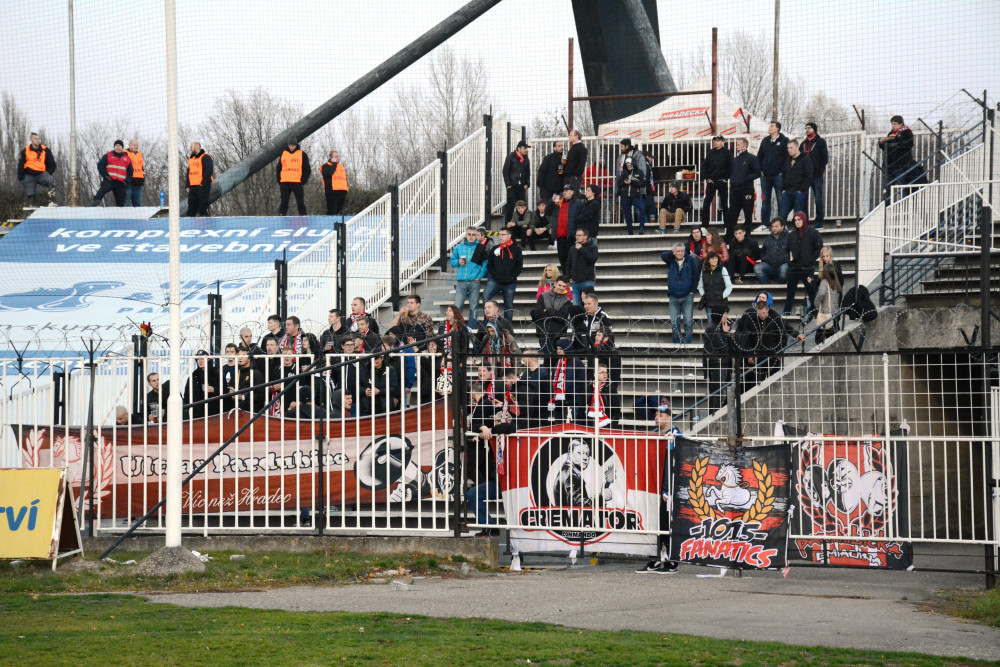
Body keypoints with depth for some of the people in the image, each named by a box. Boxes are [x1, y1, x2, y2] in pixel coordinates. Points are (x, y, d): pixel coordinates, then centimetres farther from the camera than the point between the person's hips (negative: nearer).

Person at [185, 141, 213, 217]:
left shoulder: (205, 157, -5)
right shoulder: (190, 159, 21)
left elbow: (209, 171, -13)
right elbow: (188, 173, 24)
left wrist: (204, 183, -17)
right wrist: (188, 186, 14)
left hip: (202, 186, -8)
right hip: (192, 187, 8)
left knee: (203, 205, -9)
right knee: (191, 206, 6)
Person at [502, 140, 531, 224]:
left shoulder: (526, 159, 12)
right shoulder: (511, 157, -3)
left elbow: (528, 173, 19)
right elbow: (505, 171, -4)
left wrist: (527, 184, 7)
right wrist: (508, 184, -9)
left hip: (522, 186, 5)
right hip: (512, 186, -5)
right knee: (510, 206, -6)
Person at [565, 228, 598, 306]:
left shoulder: (592, 247, 0)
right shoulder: (573, 249, 14)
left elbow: (593, 259, -17)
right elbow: (568, 264, 22)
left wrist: (581, 249, -14)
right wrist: (569, 277, 10)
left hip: (587, 281, -5)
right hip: (575, 282, 5)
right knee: (576, 305, 5)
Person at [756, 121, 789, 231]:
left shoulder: (784, 141, -2)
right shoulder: (765, 141, 13)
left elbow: (788, 157, -4)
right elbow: (759, 157, 17)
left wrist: (783, 171, -9)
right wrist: (760, 170, 6)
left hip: (778, 175, -5)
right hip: (765, 175, 5)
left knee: (781, 200, -4)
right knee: (765, 200, 6)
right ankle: (764, 223, 9)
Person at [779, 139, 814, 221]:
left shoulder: (805, 159, -2)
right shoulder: (787, 160, 19)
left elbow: (808, 177, -9)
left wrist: (802, 190, -14)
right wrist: (783, 189, 10)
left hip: (800, 193, -6)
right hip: (787, 192, 6)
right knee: (782, 214, -1)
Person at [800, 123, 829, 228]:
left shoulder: (821, 142, 1)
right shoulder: (804, 143, 17)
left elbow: (825, 158, -5)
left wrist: (820, 171, -13)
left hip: (816, 175, -5)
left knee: (818, 199, -4)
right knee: (803, 199, 1)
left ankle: (819, 222, -1)